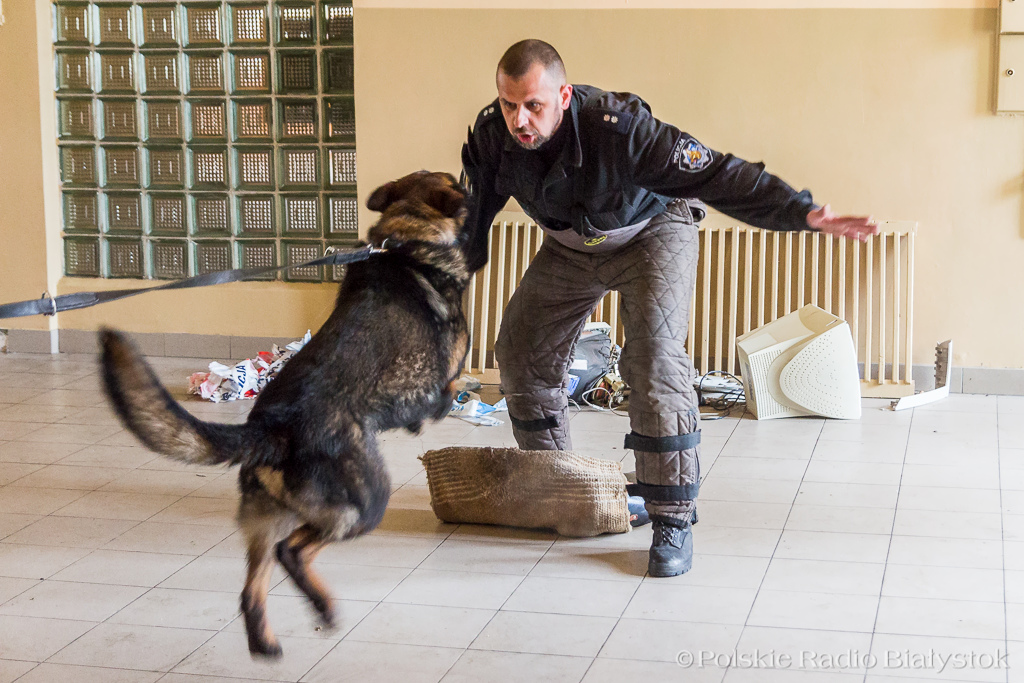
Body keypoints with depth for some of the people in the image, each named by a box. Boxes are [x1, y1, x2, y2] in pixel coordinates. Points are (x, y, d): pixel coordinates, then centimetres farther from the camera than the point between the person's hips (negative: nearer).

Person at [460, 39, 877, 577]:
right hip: (569, 246, 6)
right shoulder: (491, 135, -23)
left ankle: (672, 518, -17)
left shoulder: (616, 127, -40)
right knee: (520, 352, 6)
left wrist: (804, 212, -56)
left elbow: (717, 175, -45)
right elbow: (470, 218, -2)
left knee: (654, 357, -25)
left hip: (651, 233, -6)